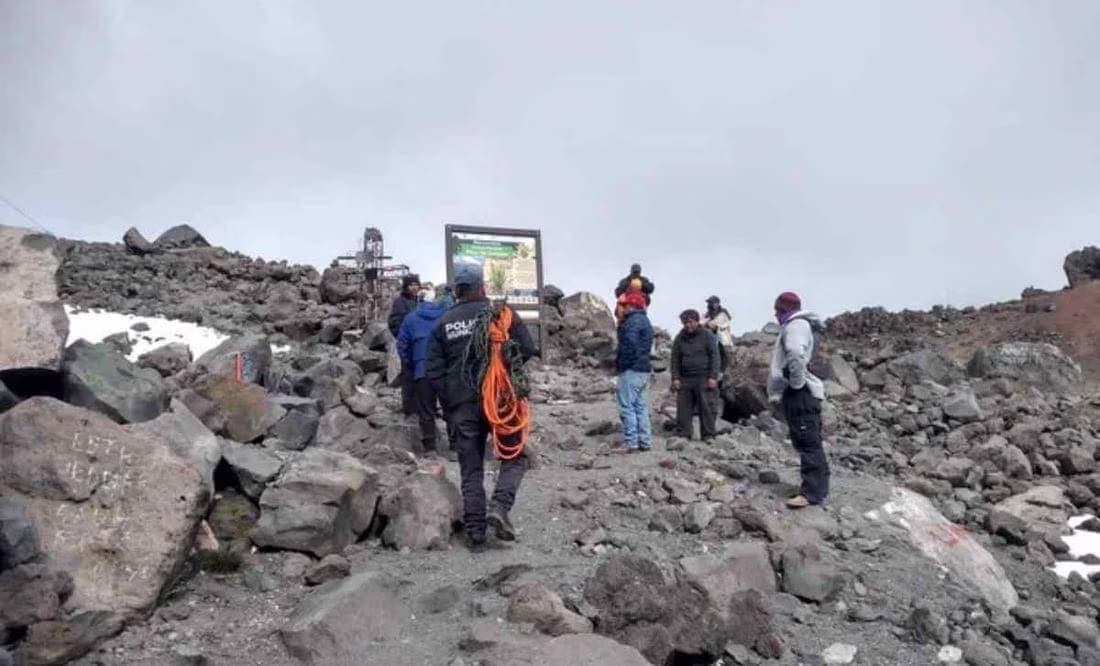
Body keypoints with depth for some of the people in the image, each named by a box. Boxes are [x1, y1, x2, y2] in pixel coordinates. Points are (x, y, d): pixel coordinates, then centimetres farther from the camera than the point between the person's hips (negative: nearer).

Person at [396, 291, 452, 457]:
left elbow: (402, 345, 9)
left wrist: (410, 366, 17)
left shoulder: (411, 318, 9)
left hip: (422, 371, 0)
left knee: (426, 411, 8)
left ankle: (429, 448, 6)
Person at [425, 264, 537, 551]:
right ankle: (499, 506, -11)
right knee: (515, 457, 12)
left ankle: (476, 534, 10)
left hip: (461, 406, 3)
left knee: (470, 470, 10)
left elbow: (434, 371, 3)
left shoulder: (442, 323, 7)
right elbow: (527, 349, -6)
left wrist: (449, 405, 9)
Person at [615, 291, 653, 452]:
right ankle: (645, 441, 15)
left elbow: (630, 344, -25)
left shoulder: (633, 321, -14)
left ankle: (630, 442, -6)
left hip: (631, 370, -10)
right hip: (644, 369, 10)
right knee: (641, 407, 12)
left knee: (627, 407, -6)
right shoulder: (645, 320, 19)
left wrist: (624, 364, -17)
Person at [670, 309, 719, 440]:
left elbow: (714, 357, -1)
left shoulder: (707, 336, 3)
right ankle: (684, 434, 10)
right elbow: (675, 359, 12)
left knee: (706, 408, -2)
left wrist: (713, 377, -8)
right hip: (685, 379, 3)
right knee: (683, 408, 1)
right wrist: (675, 378, 3)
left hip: (703, 379, -3)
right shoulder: (679, 338, 12)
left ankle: (708, 435, 6)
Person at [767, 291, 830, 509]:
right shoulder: (794, 327, 23)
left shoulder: (796, 325, -10)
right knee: (809, 442, 13)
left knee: (807, 442, -11)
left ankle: (813, 492, -11)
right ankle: (818, 487, 19)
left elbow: (795, 353, -31)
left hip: (800, 393, -11)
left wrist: (797, 381, -21)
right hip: (799, 393, 11)